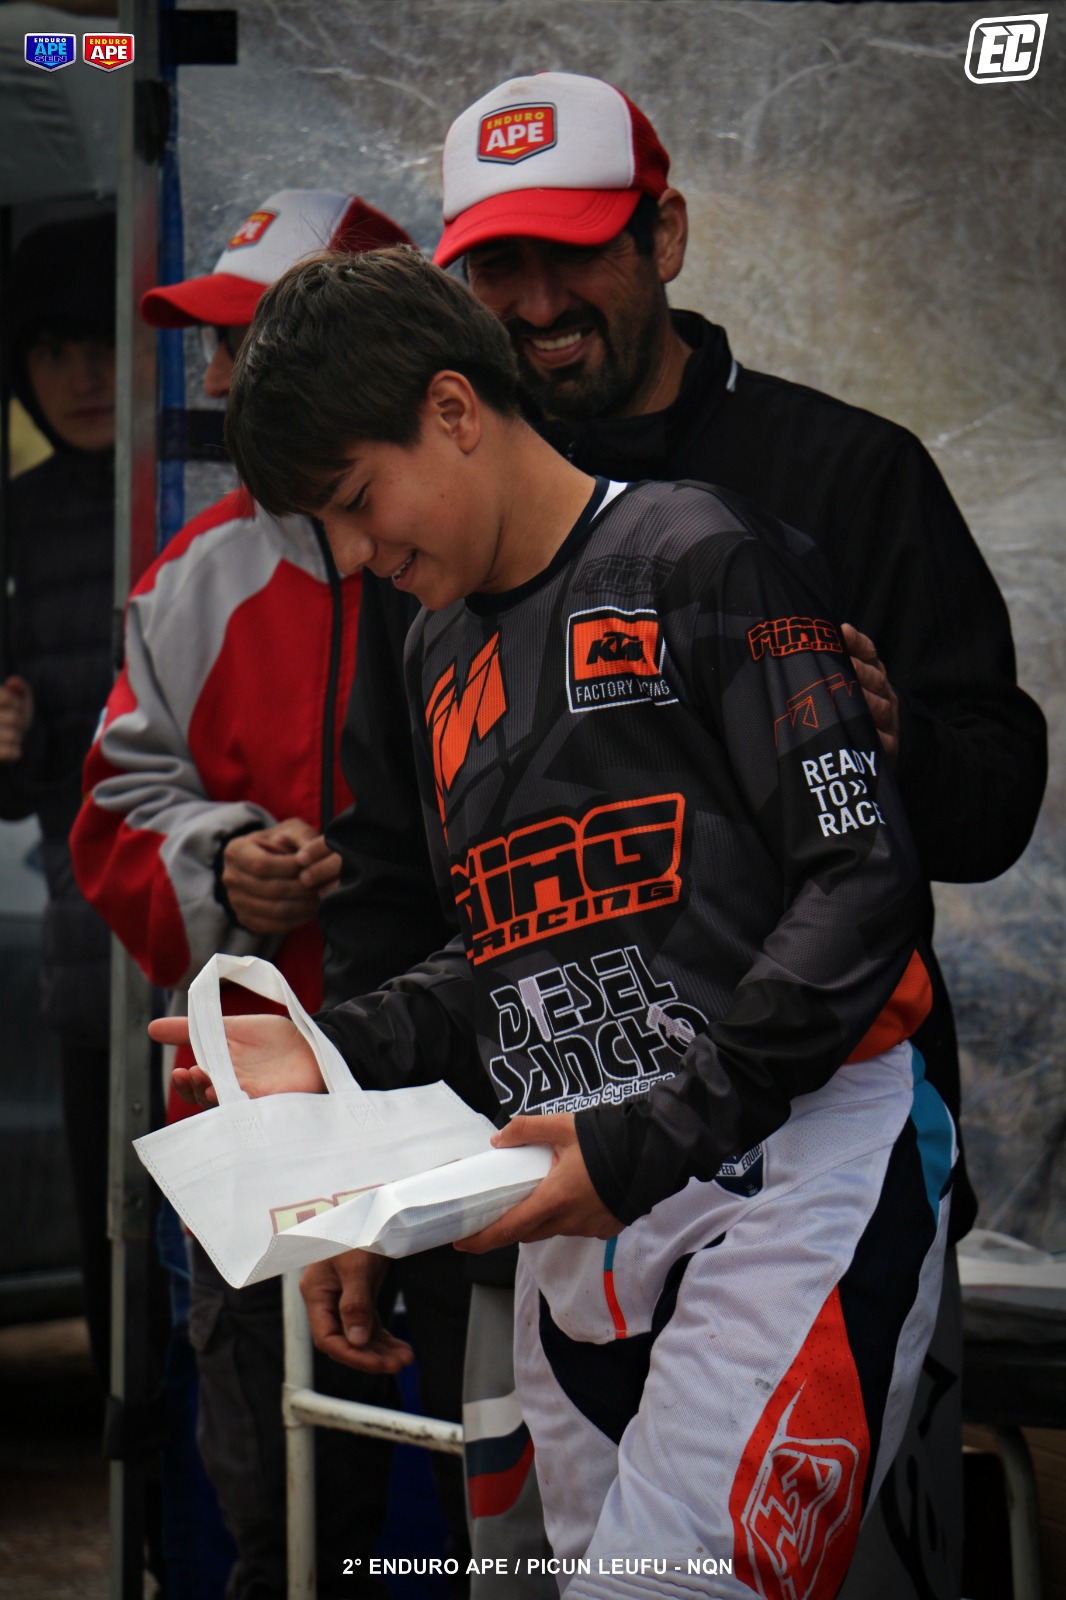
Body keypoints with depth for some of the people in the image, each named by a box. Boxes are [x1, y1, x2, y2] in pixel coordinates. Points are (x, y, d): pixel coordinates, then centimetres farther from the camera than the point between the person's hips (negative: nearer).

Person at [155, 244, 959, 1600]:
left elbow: (864, 879, -9)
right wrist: (344, 1053, 7)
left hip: (789, 1174, -7)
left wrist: (655, 1137, -14)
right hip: (579, 1230, 7)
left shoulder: (696, 559, -2)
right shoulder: (440, 651, 21)